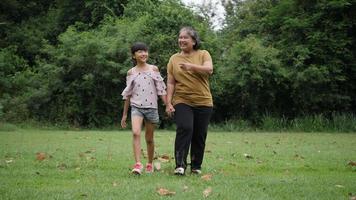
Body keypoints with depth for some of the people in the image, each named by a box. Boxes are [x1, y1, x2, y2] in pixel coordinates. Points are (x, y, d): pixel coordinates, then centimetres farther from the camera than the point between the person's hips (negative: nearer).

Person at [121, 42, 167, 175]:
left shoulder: (154, 69, 4)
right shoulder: (131, 72, 5)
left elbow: (161, 89, 4)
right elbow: (127, 94, 10)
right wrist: (124, 114, 12)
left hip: (151, 107, 1)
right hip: (136, 107, 0)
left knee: (149, 138, 9)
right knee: (136, 133, -23)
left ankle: (150, 164, 26)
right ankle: (137, 164, -26)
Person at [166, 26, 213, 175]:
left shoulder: (203, 54, 5)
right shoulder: (174, 59, 10)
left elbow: (209, 69, -15)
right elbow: (170, 83, 7)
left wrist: (191, 66, -29)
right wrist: (168, 103, -2)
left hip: (203, 102, 1)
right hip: (182, 102, 0)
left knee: (200, 135, 5)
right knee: (184, 129, -21)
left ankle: (196, 166, 18)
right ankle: (180, 165, -22)